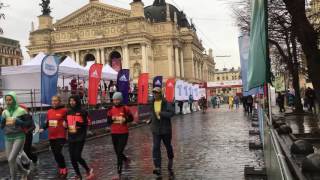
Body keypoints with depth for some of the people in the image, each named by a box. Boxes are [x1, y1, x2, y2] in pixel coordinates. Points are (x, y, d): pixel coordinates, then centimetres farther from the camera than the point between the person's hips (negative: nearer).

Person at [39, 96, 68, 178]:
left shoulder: (64, 110, -9)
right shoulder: (49, 111, 9)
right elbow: (47, 123, 18)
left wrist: (66, 124, -22)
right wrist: (43, 128, 3)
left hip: (61, 136, -6)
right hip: (51, 137, 6)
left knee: (58, 152, -13)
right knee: (55, 153, 13)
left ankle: (64, 170, 4)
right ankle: (60, 167, 35)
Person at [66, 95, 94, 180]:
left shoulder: (82, 112, -7)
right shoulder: (68, 112, 9)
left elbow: (86, 124, -7)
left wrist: (79, 124, -23)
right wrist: (65, 124, 1)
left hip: (80, 138, -6)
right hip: (71, 138, 6)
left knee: (77, 156, -10)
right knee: (72, 158, 7)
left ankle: (88, 170, 15)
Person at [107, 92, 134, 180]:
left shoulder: (125, 108, -6)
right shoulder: (111, 109, 3)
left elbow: (131, 118, 3)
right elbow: (108, 120, 6)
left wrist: (125, 119, -16)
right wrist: (112, 118, -15)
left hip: (123, 133, -4)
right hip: (114, 133, 4)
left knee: (119, 153, -8)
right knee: (117, 152, 15)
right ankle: (126, 160, 47)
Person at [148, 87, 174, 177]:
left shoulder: (165, 103, -11)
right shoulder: (153, 103, 6)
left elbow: (171, 113, -22)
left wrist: (161, 113, -25)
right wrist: (150, 121, 14)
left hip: (166, 129, -3)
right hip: (156, 129, 3)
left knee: (168, 146, 14)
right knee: (156, 148, -8)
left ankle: (170, 160, 41)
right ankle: (158, 168, -11)